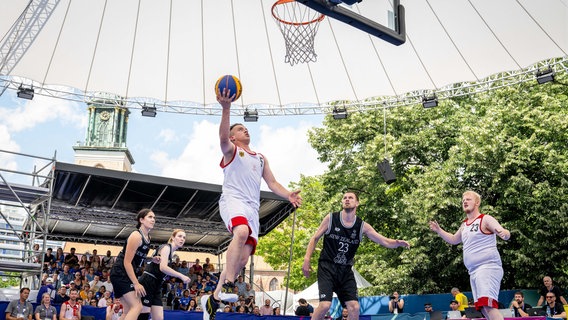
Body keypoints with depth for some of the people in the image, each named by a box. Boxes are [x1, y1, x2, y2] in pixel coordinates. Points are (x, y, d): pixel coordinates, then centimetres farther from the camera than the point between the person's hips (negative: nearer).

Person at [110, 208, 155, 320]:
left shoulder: (147, 237, 11)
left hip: (128, 275, 10)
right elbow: (127, 262, -19)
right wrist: (136, 283, -21)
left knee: (129, 311, 9)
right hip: (120, 273, -10)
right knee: (137, 307, -18)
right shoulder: (136, 236, -16)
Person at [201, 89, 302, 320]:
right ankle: (227, 286, -36)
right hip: (233, 200, -6)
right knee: (242, 232, -37)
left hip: (252, 208, 6)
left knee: (243, 257, -5)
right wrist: (226, 108, -27)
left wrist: (288, 195, 1)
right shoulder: (231, 151, 12)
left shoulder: (261, 158, 29)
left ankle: (213, 299, 6)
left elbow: (272, 183, 22)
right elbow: (222, 137, -12)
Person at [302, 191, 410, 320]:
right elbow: (315, 238, 3)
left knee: (354, 307, -5)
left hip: (346, 270, 3)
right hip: (327, 266, -3)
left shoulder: (362, 226, -1)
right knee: (325, 305, -19)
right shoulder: (331, 218, -5)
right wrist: (307, 259, -6)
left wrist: (398, 242, -26)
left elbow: (385, 241, -5)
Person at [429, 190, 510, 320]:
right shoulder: (464, 225, 18)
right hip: (474, 271, 9)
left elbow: (506, 234, -17)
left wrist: (504, 233, -41)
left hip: (488, 267, -9)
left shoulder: (486, 219, -5)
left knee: (488, 305, -24)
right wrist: (438, 230, 21)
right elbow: (453, 240, 34)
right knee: (483, 308, 9)